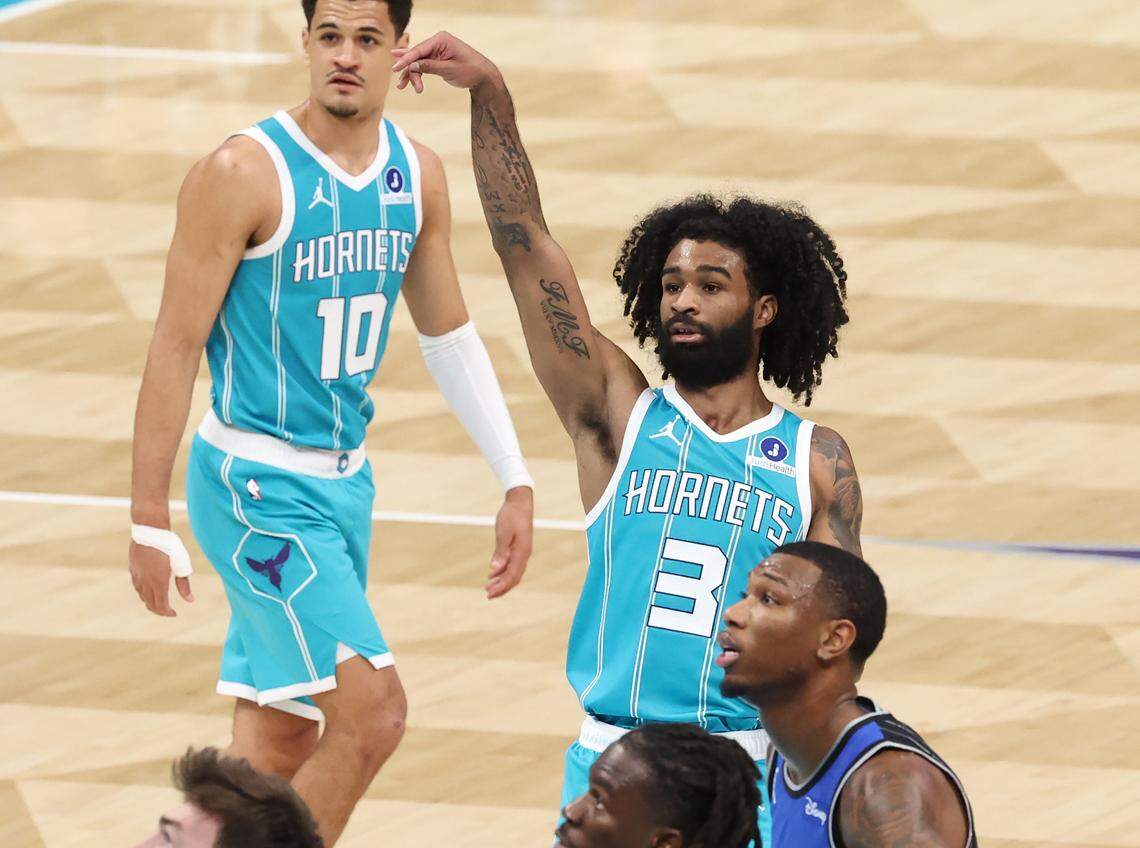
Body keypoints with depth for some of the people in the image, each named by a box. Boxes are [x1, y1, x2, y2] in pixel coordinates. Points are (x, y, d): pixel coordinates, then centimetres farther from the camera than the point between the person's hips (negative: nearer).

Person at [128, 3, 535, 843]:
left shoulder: (419, 175, 4)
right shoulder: (245, 173, -17)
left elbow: (449, 334, 17)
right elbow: (177, 347, -14)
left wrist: (517, 481, 13)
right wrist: (149, 522, -14)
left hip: (346, 479, 7)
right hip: (256, 482, -7)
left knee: (280, 742, 11)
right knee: (373, 709, -16)